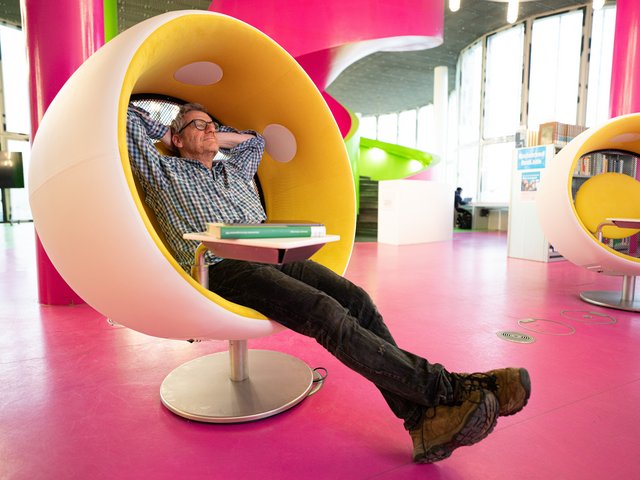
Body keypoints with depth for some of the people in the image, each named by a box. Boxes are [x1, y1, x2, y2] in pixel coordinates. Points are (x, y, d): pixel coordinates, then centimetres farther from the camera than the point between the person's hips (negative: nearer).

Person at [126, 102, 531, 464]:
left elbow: (256, 140, 50)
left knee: (356, 300, -20)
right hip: (226, 269, -6)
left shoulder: (234, 170, 33)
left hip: (273, 256, 7)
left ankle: (423, 420, -23)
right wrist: (167, 132, 27)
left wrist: (215, 138, 40)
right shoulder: (167, 173, 16)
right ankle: (444, 388, -27)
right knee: (327, 314, -29)